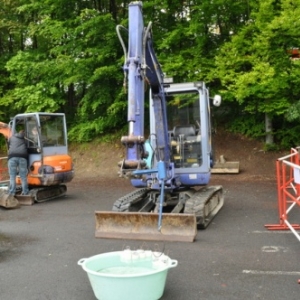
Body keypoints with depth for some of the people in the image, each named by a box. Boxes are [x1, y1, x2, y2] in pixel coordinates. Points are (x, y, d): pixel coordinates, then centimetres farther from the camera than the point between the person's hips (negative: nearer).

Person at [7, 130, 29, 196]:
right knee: (23, 176, 4)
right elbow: (27, 148, 27)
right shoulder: (25, 139, 27)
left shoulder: (12, 137, 25)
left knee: (12, 176, 1)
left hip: (12, 157, -1)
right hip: (22, 157, 1)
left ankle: (12, 192, -5)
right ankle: (25, 192, 2)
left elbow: (9, 147, 33)